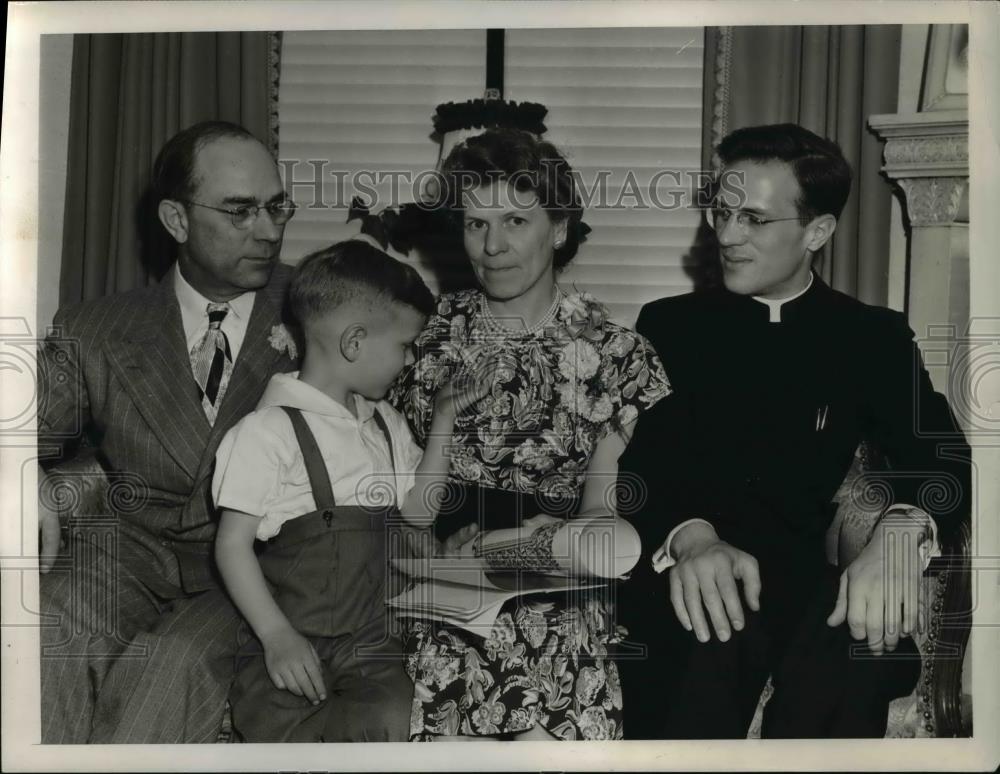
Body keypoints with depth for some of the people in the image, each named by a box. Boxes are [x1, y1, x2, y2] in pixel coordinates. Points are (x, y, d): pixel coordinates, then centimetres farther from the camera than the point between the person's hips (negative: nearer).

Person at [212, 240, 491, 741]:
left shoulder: (382, 424, 15)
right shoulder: (269, 430, -9)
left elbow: (420, 509, 21)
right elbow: (233, 542, -8)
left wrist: (442, 424, 13)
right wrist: (277, 635, -18)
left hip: (367, 640, 5)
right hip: (292, 642, -5)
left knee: (393, 719, -24)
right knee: (272, 724, -32)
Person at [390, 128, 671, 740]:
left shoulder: (616, 355, 5)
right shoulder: (429, 331, 10)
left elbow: (603, 513, 2)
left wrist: (558, 538, -17)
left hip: (553, 597, -1)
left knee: (547, 733, -21)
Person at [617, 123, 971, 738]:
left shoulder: (874, 338, 13)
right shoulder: (668, 325, 12)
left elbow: (942, 455, -1)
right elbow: (632, 462, 0)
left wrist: (905, 530, -26)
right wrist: (688, 535, -24)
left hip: (805, 583, 1)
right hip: (688, 582, -1)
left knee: (862, 641, -34)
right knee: (717, 639, -37)